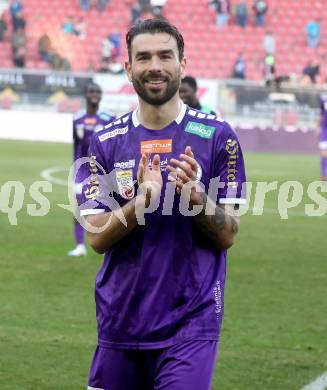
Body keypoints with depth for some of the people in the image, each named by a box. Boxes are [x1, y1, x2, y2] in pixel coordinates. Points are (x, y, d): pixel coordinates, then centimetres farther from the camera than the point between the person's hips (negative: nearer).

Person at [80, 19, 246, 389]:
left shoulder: (217, 136, -2)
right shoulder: (106, 142, 3)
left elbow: (227, 236, -2)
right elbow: (97, 238, -2)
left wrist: (195, 195, -20)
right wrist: (141, 201, -18)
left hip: (190, 321, -2)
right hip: (120, 320, 2)